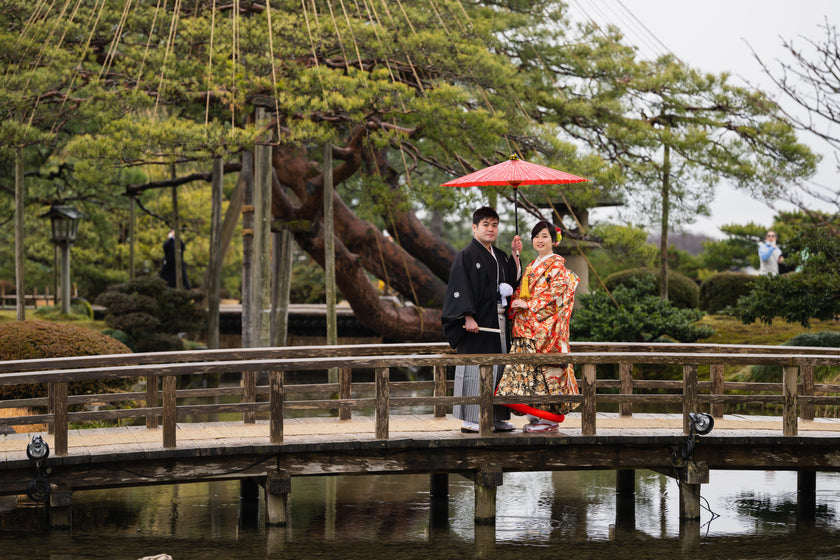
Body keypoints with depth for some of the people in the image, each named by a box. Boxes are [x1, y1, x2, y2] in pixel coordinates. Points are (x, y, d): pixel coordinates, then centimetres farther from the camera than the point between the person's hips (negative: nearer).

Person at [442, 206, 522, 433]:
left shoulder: (500, 257, 17)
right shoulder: (466, 256, -5)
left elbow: (513, 281, 13)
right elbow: (460, 289, -12)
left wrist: (515, 255, 6)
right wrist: (468, 317, -21)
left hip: (499, 322, 7)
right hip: (478, 324, -7)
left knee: (498, 367, 8)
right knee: (477, 367, -7)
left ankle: (496, 417, 13)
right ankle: (471, 420, -4)